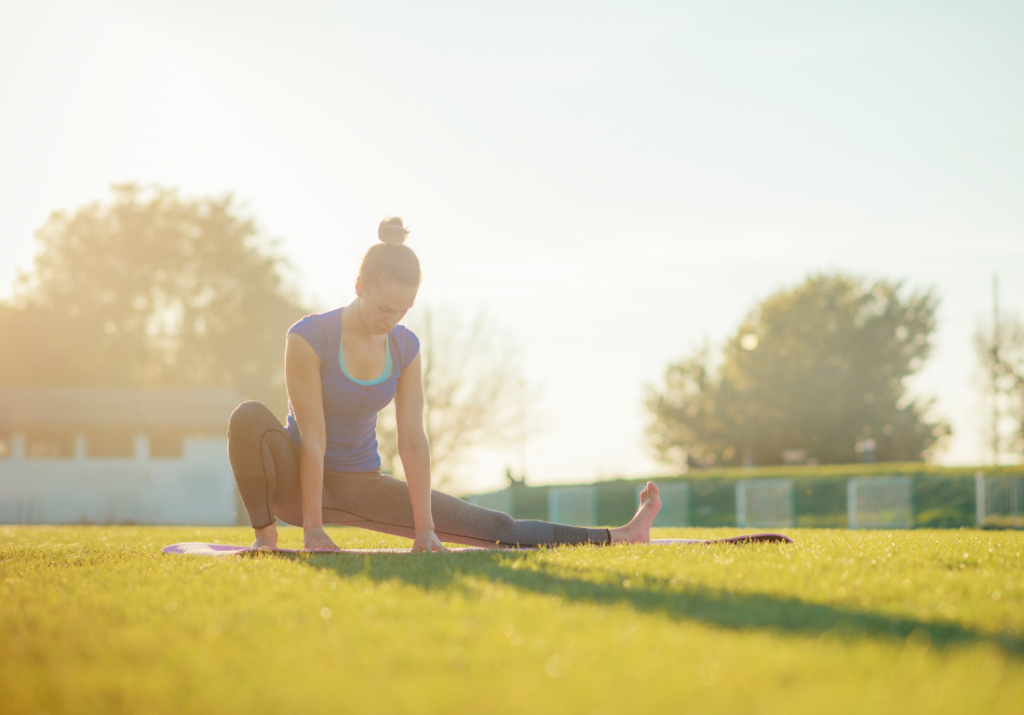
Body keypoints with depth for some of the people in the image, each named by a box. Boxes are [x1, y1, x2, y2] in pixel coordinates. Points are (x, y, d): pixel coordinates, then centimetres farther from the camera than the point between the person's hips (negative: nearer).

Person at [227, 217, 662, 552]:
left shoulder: (405, 348, -5)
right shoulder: (309, 337, -21)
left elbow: (413, 441, -7)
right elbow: (312, 437, -24)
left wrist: (425, 528, -10)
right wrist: (311, 529, -24)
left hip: (361, 485, 4)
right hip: (296, 483, -4)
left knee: (493, 528, -2)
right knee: (249, 416, -37)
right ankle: (265, 536, -20)